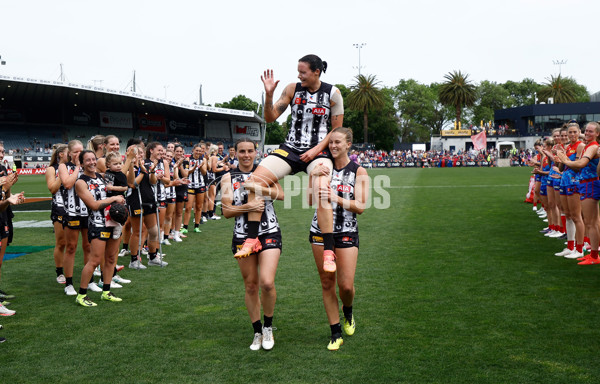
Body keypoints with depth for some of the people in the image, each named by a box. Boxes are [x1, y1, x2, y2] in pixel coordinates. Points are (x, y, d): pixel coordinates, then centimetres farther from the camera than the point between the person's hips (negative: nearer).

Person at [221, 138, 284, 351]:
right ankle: (258, 332, 24)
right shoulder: (228, 178, 6)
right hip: (243, 236, 2)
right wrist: (247, 207, -18)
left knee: (267, 283, -15)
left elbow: (281, 194, -10)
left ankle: (268, 326, 10)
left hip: (269, 234, -1)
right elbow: (226, 211, -2)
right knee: (250, 286, 8)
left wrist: (259, 188, -24)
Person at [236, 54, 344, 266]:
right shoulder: (292, 89, 4)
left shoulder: (332, 93, -1)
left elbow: (337, 130, 1)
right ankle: (252, 240, -7)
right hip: (290, 149, 3)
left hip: (319, 151, -3)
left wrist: (316, 150, -11)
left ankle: (329, 251, -20)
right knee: (255, 180, -16)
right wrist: (268, 94, -12)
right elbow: (270, 117, 5)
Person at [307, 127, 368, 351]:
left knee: (346, 285, -6)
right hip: (320, 230, 2)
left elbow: (360, 206, -9)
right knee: (327, 283, 5)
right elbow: (310, 201, -3)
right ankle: (336, 333, 18)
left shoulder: (358, 172, -2)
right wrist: (312, 176, -17)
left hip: (347, 232, -2)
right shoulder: (322, 167, 4)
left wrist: (337, 198, -23)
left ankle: (347, 312, 29)